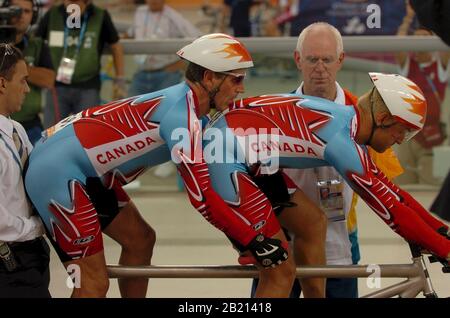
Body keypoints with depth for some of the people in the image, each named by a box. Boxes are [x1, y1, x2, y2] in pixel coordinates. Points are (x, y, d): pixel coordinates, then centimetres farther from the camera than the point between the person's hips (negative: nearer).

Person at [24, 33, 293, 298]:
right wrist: (255, 241, -16)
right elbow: (202, 197, -22)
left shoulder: (181, 101, 8)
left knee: (140, 240, 16)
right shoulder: (181, 115, -21)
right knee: (94, 283, -10)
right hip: (56, 171, -10)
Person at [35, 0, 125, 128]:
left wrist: (120, 80, 8)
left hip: (88, 89, -1)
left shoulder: (100, 17, -6)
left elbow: (115, 46, 8)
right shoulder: (52, 15, -4)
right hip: (57, 87, 1)